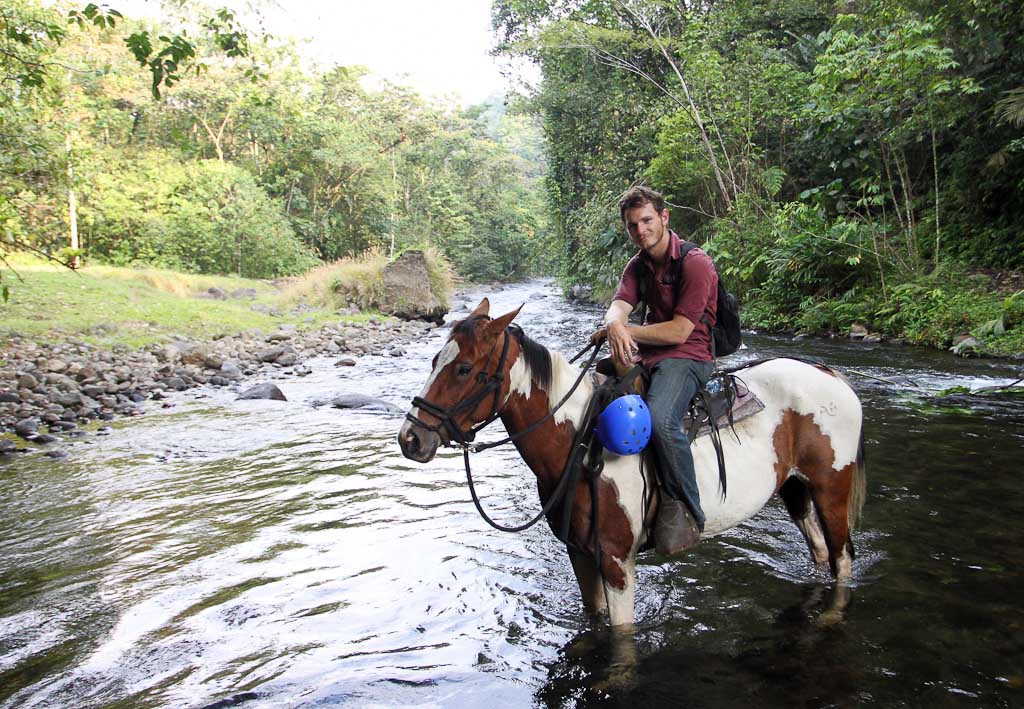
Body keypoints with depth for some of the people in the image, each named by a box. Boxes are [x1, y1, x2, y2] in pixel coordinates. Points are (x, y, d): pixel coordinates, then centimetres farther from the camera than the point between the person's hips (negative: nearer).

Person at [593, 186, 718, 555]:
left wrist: (626, 331, -14)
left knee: (659, 419, -35)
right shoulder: (638, 266, 13)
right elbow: (618, 306, -5)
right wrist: (615, 326, -29)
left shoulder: (696, 263, -11)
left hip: (688, 356, -8)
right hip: (642, 355, 8)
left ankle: (684, 510, -20)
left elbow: (679, 331, -17)